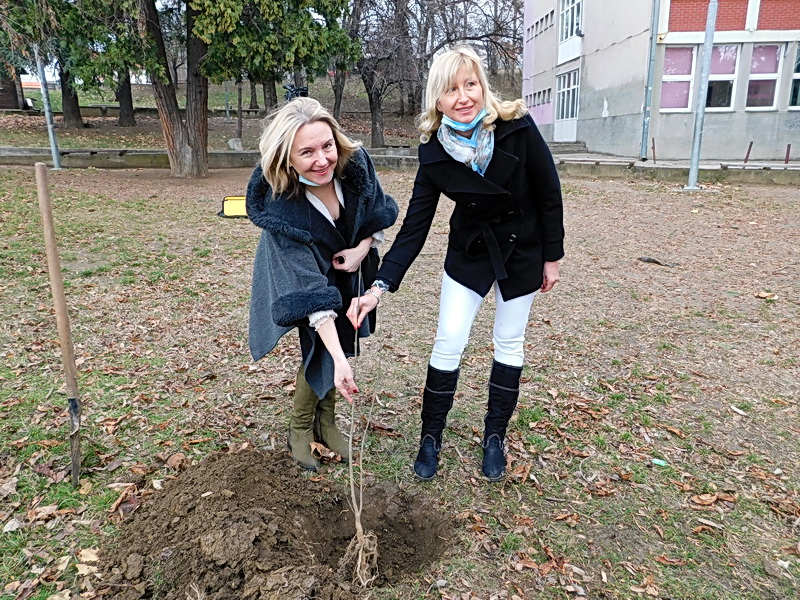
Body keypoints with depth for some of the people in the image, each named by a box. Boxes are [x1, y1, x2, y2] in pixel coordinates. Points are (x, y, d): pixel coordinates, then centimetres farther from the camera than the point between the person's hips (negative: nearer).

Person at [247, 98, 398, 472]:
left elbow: (380, 212, -6)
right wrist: (338, 359, -43)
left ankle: (325, 421, 28)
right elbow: (311, 290, -40)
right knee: (321, 352, -11)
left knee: (343, 340, 7)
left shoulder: (355, 163, -28)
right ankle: (300, 429, 15)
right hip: (304, 275, -4)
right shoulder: (281, 208, -38)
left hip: (350, 266, 4)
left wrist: (364, 247, -22)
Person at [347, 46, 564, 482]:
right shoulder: (434, 153, -19)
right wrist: (380, 286, -28)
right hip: (469, 250, 1)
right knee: (448, 342, -2)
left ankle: (495, 437, 27)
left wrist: (552, 256, -6)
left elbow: (549, 194, -12)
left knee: (509, 342, 9)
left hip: (523, 249, 0)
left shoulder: (517, 129, -24)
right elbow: (414, 227, -19)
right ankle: (430, 437, 17)